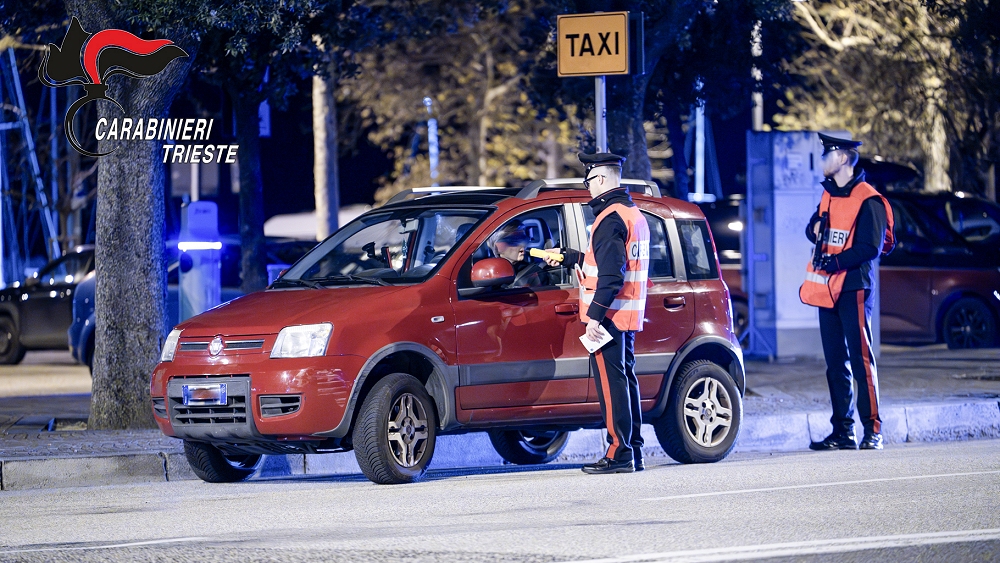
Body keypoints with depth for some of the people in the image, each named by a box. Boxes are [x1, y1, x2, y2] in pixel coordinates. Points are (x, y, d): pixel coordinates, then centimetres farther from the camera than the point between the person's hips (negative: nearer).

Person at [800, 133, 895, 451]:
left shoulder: (867, 200, -10)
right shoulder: (830, 194, 15)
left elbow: (870, 248, -16)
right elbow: (813, 228, 20)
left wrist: (835, 262, -21)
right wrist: (816, 228, -3)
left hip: (854, 287, -8)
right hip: (827, 287, 8)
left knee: (860, 359, -9)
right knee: (835, 362, 8)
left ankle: (873, 431, -8)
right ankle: (843, 432, 11)